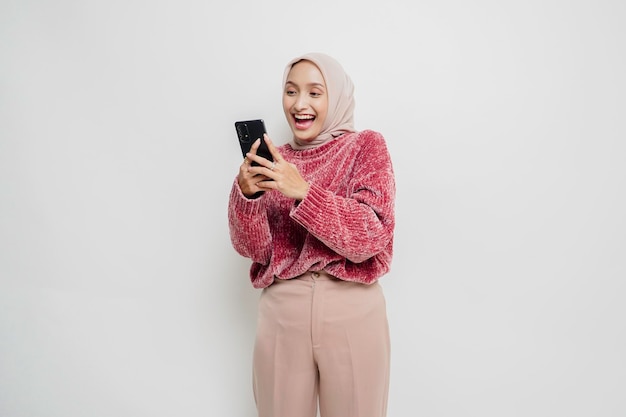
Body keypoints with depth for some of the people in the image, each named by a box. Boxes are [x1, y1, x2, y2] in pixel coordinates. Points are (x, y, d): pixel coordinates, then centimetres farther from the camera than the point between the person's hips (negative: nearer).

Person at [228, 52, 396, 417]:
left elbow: (369, 236, -12)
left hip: (353, 311, -2)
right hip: (282, 311, 2)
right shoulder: (274, 162, 7)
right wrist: (247, 193, -18)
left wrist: (303, 191, -24)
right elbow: (254, 249, -1)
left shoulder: (367, 146, 0)